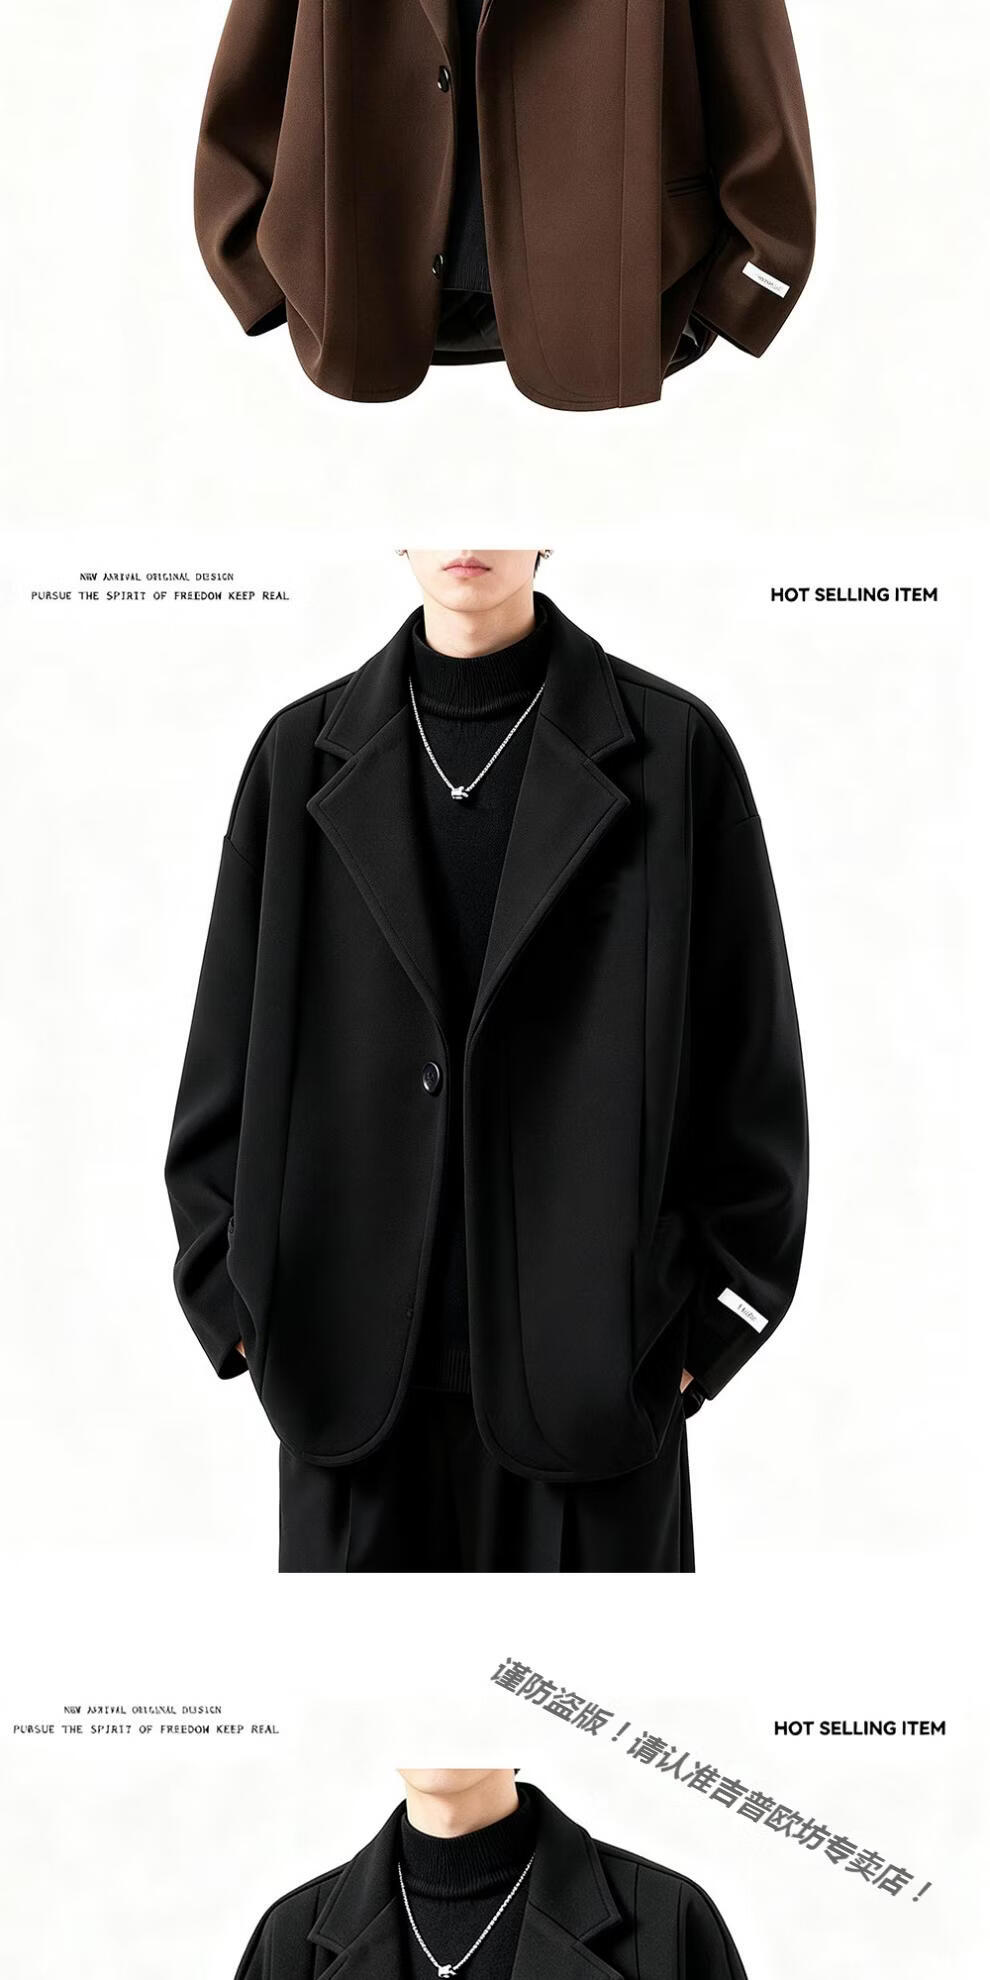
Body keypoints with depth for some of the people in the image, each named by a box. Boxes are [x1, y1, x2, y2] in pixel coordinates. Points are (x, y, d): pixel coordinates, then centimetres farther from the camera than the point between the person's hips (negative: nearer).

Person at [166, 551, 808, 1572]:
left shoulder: (670, 750, -2)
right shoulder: (304, 755, 5)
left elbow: (748, 1065, 0)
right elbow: (229, 1054, 8)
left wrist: (708, 1321, -1)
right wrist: (241, 1300, 4)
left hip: (590, 1360, -2)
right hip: (352, 1353, 2)